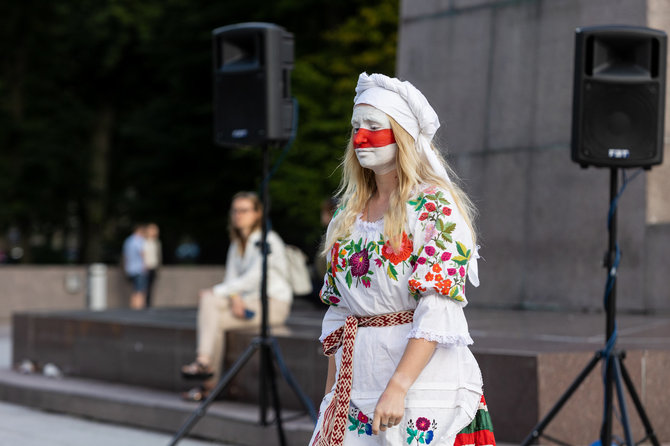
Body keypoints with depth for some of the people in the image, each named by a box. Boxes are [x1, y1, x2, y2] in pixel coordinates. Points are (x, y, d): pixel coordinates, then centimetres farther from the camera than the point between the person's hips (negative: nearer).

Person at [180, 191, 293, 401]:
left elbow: (254, 278, -19)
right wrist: (234, 297, -15)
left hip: (274, 304, -7)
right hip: (247, 301, 7)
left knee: (214, 319, -24)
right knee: (208, 302, -20)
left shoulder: (268, 240, -9)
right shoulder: (236, 244, 16)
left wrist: (217, 291, -19)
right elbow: (231, 278, 8)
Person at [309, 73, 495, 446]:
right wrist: (332, 393, 13)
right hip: (357, 384, 6)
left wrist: (398, 387, -22)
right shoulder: (348, 213, 13)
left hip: (425, 383, -6)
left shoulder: (437, 207, -7)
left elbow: (439, 311, -15)